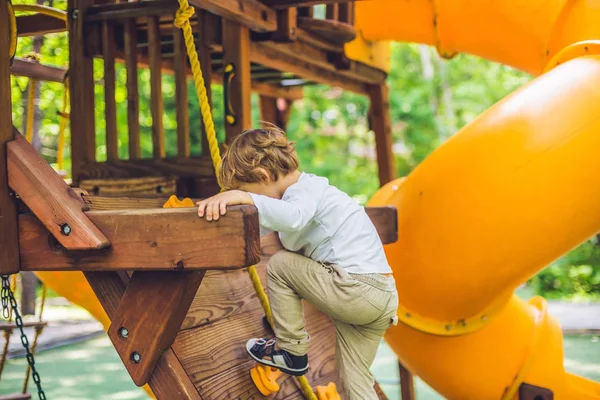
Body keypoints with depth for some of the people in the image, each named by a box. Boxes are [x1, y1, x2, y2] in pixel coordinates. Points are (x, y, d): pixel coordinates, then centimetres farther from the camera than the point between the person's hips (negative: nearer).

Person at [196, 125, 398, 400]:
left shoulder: (307, 188, -10)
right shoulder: (300, 193, 21)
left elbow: (293, 218, -36)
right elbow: (255, 228, 27)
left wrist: (242, 196, -38)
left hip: (358, 289, -10)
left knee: (280, 265, 1)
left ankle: (292, 352, 9)